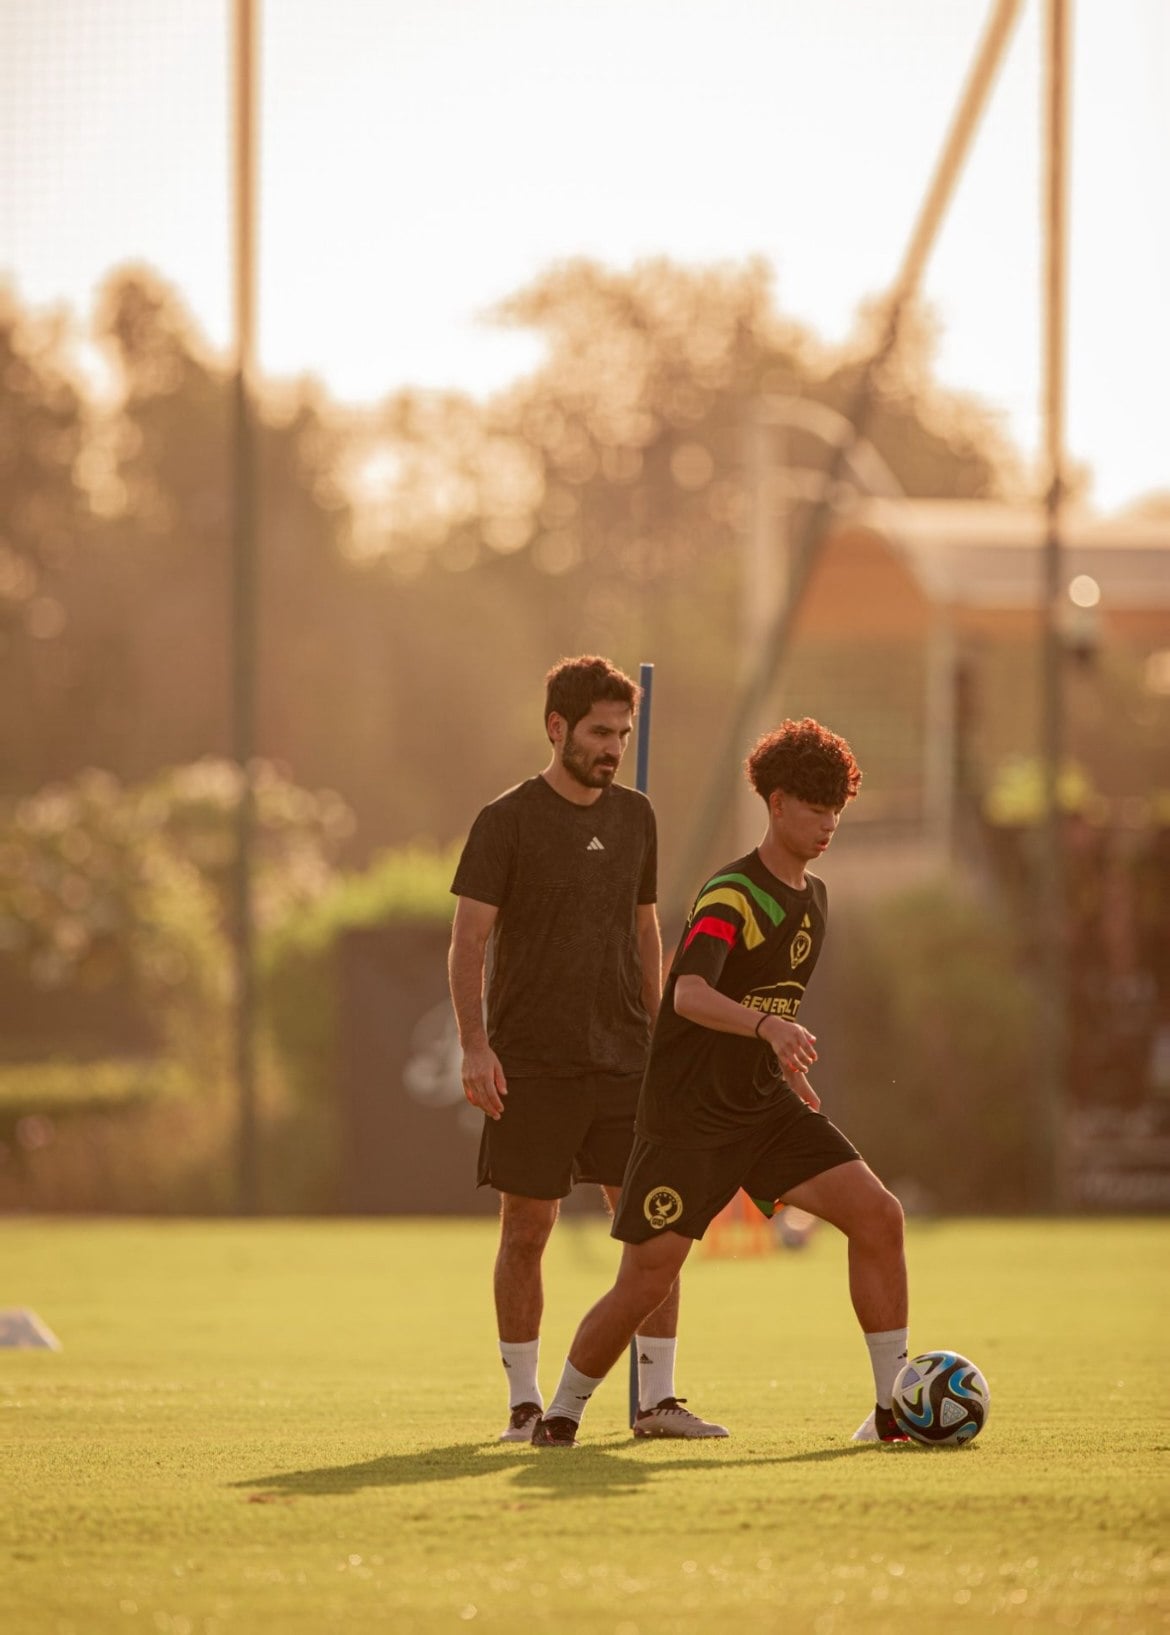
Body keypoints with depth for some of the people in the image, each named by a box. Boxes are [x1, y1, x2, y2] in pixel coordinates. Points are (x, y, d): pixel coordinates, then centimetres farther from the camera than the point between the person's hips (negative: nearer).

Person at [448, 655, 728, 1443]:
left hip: (624, 1061, 4)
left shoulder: (635, 817, 11)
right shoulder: (508, 820, -4)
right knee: (526, 1230, 0)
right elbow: (470, 941, -6)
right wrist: (476, 1045, -15)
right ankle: (525, 1401, 10)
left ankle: (657, 1399, 4)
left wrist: (658, 1037, 16)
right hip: (533, 1067, -4)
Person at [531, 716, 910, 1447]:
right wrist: (768, 1026, -50)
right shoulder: (732, 896, -17)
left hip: (764, 1107, 7)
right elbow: (690, 995, -36)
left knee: (879, 1216, -9)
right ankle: (562, 1414, 12)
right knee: (646, 1281, -10)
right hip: (688, 1112, -7)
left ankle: (896, 1408, -4)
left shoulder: (812, 895, 10)